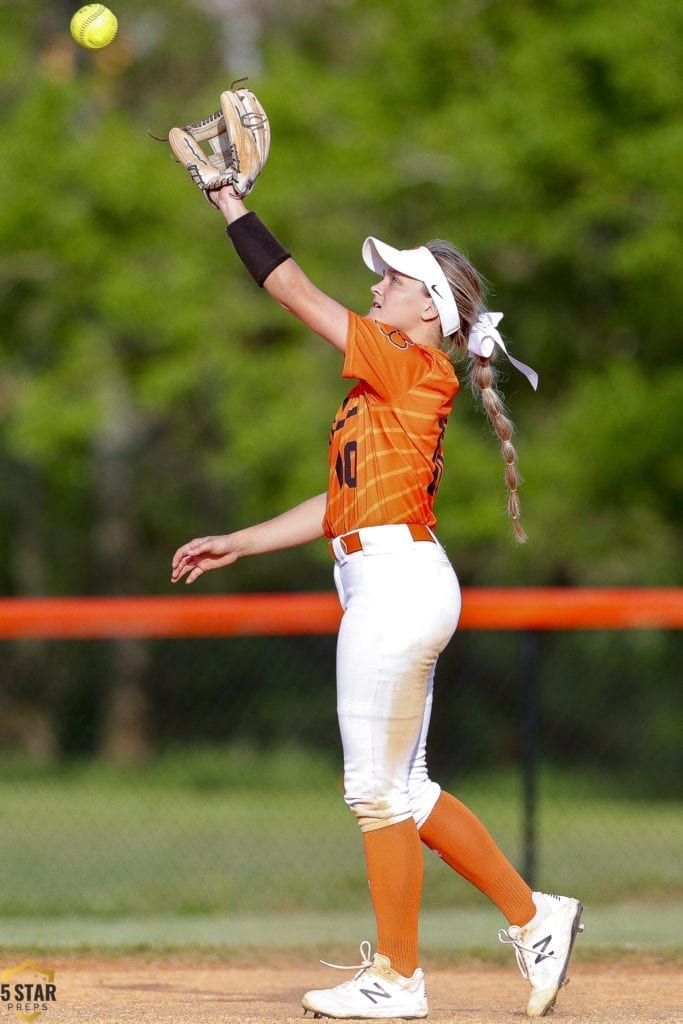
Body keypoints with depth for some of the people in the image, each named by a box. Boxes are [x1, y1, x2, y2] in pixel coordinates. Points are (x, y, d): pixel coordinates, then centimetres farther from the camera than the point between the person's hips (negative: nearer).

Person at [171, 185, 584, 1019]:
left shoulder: (413, 371, -9)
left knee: (379, 787, -2)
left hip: (400, 583, -10)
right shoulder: (399, 389, 18)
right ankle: (533, 917, 18)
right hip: (393, 591, 10)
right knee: (402, 790, 14)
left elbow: (293, 290, -10)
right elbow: (343, 504, 21)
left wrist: (229, 203, -3)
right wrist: (238, 544, 22)